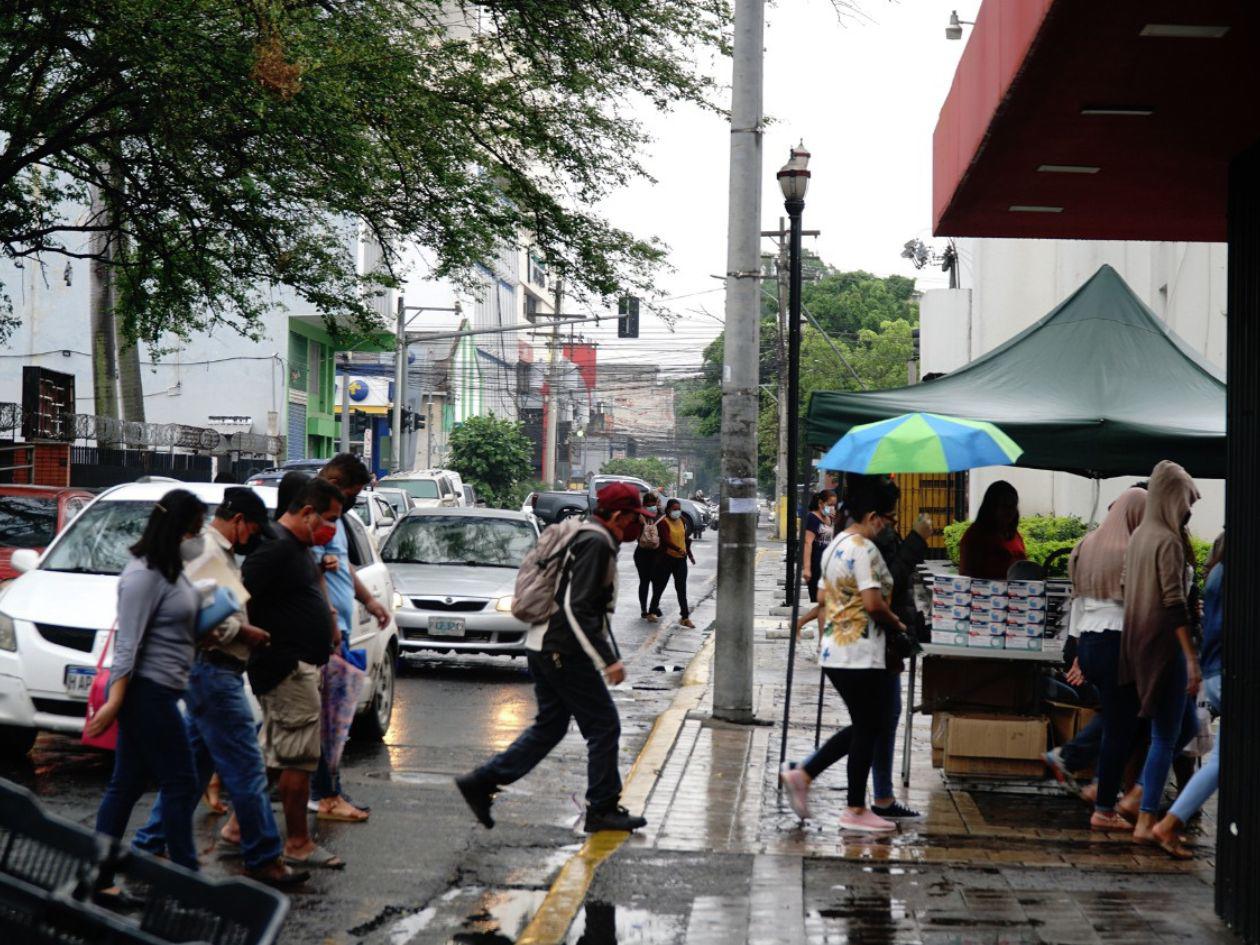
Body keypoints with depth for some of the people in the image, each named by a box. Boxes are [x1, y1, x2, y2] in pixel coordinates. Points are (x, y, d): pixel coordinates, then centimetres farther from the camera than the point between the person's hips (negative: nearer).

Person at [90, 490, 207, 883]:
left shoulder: (171, 571, 14)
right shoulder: (144, 574, -16)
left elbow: (181, 630, 21)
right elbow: (127, 644, -20)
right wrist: (114, 701, -23)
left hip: (157, 692, 10)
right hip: (147, 691, -10)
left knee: (128, 785, 11)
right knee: (181, 784, -3)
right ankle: (186, 877, 4)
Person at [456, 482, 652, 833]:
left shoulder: (588, 539, 18)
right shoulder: (597, 544, -15)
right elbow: (577, 609, -23)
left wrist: (611, 655, 25)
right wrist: (608, 660, -22)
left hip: (546, 649, 10)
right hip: (564, 653, -10)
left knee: (549, 727, 15)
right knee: (604, 727, -1)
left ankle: (481, 782, 13)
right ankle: (602, 810, 7)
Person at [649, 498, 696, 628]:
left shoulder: (682, 521, 8)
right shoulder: (663, 523, -13)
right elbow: (666, 540, -26)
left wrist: (689, 554, 26)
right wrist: (679, 549, -39)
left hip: (681, 559, 5)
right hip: (666, 558, -5)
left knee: (681, 588, 3)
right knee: (660, 585, 8)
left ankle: (685, 617, 3)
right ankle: (652, 610, 26)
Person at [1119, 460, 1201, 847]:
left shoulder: (1139, 536, 10)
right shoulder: (1168, 542, -16)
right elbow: (1174, 604, -20)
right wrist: (1192, 659, -20)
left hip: (1139, 643, 9)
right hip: (1165, 643, -9)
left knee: (1186, 723, 19)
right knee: (1166, 735, -2)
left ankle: (1138, 794, 19)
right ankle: (1146, 821, 0)